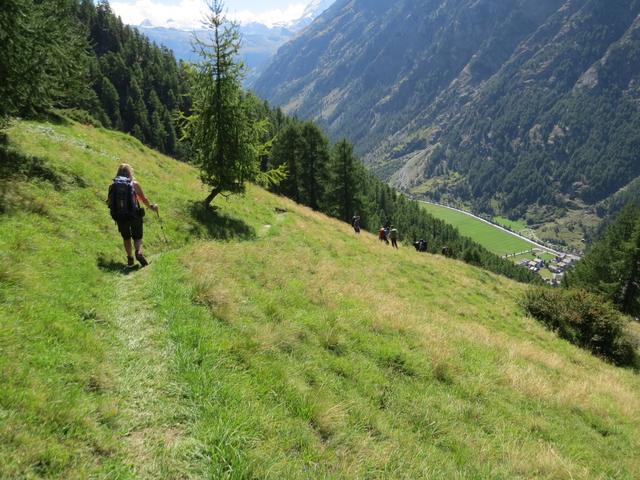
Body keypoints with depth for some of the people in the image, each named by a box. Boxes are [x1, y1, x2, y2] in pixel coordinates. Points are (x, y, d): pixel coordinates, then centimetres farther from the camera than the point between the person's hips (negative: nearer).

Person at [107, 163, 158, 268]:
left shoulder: (113, 185, 0)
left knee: (126, 238, 20)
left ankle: (130, 259, 21)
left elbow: (109, 202, 5)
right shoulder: (135, 184, -5)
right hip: (134, 216, -2)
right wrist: (151, 206, 18)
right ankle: (139, 252, -17)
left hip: (120, 217, 2)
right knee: (137, 237, 10)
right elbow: (144, 199, 1)